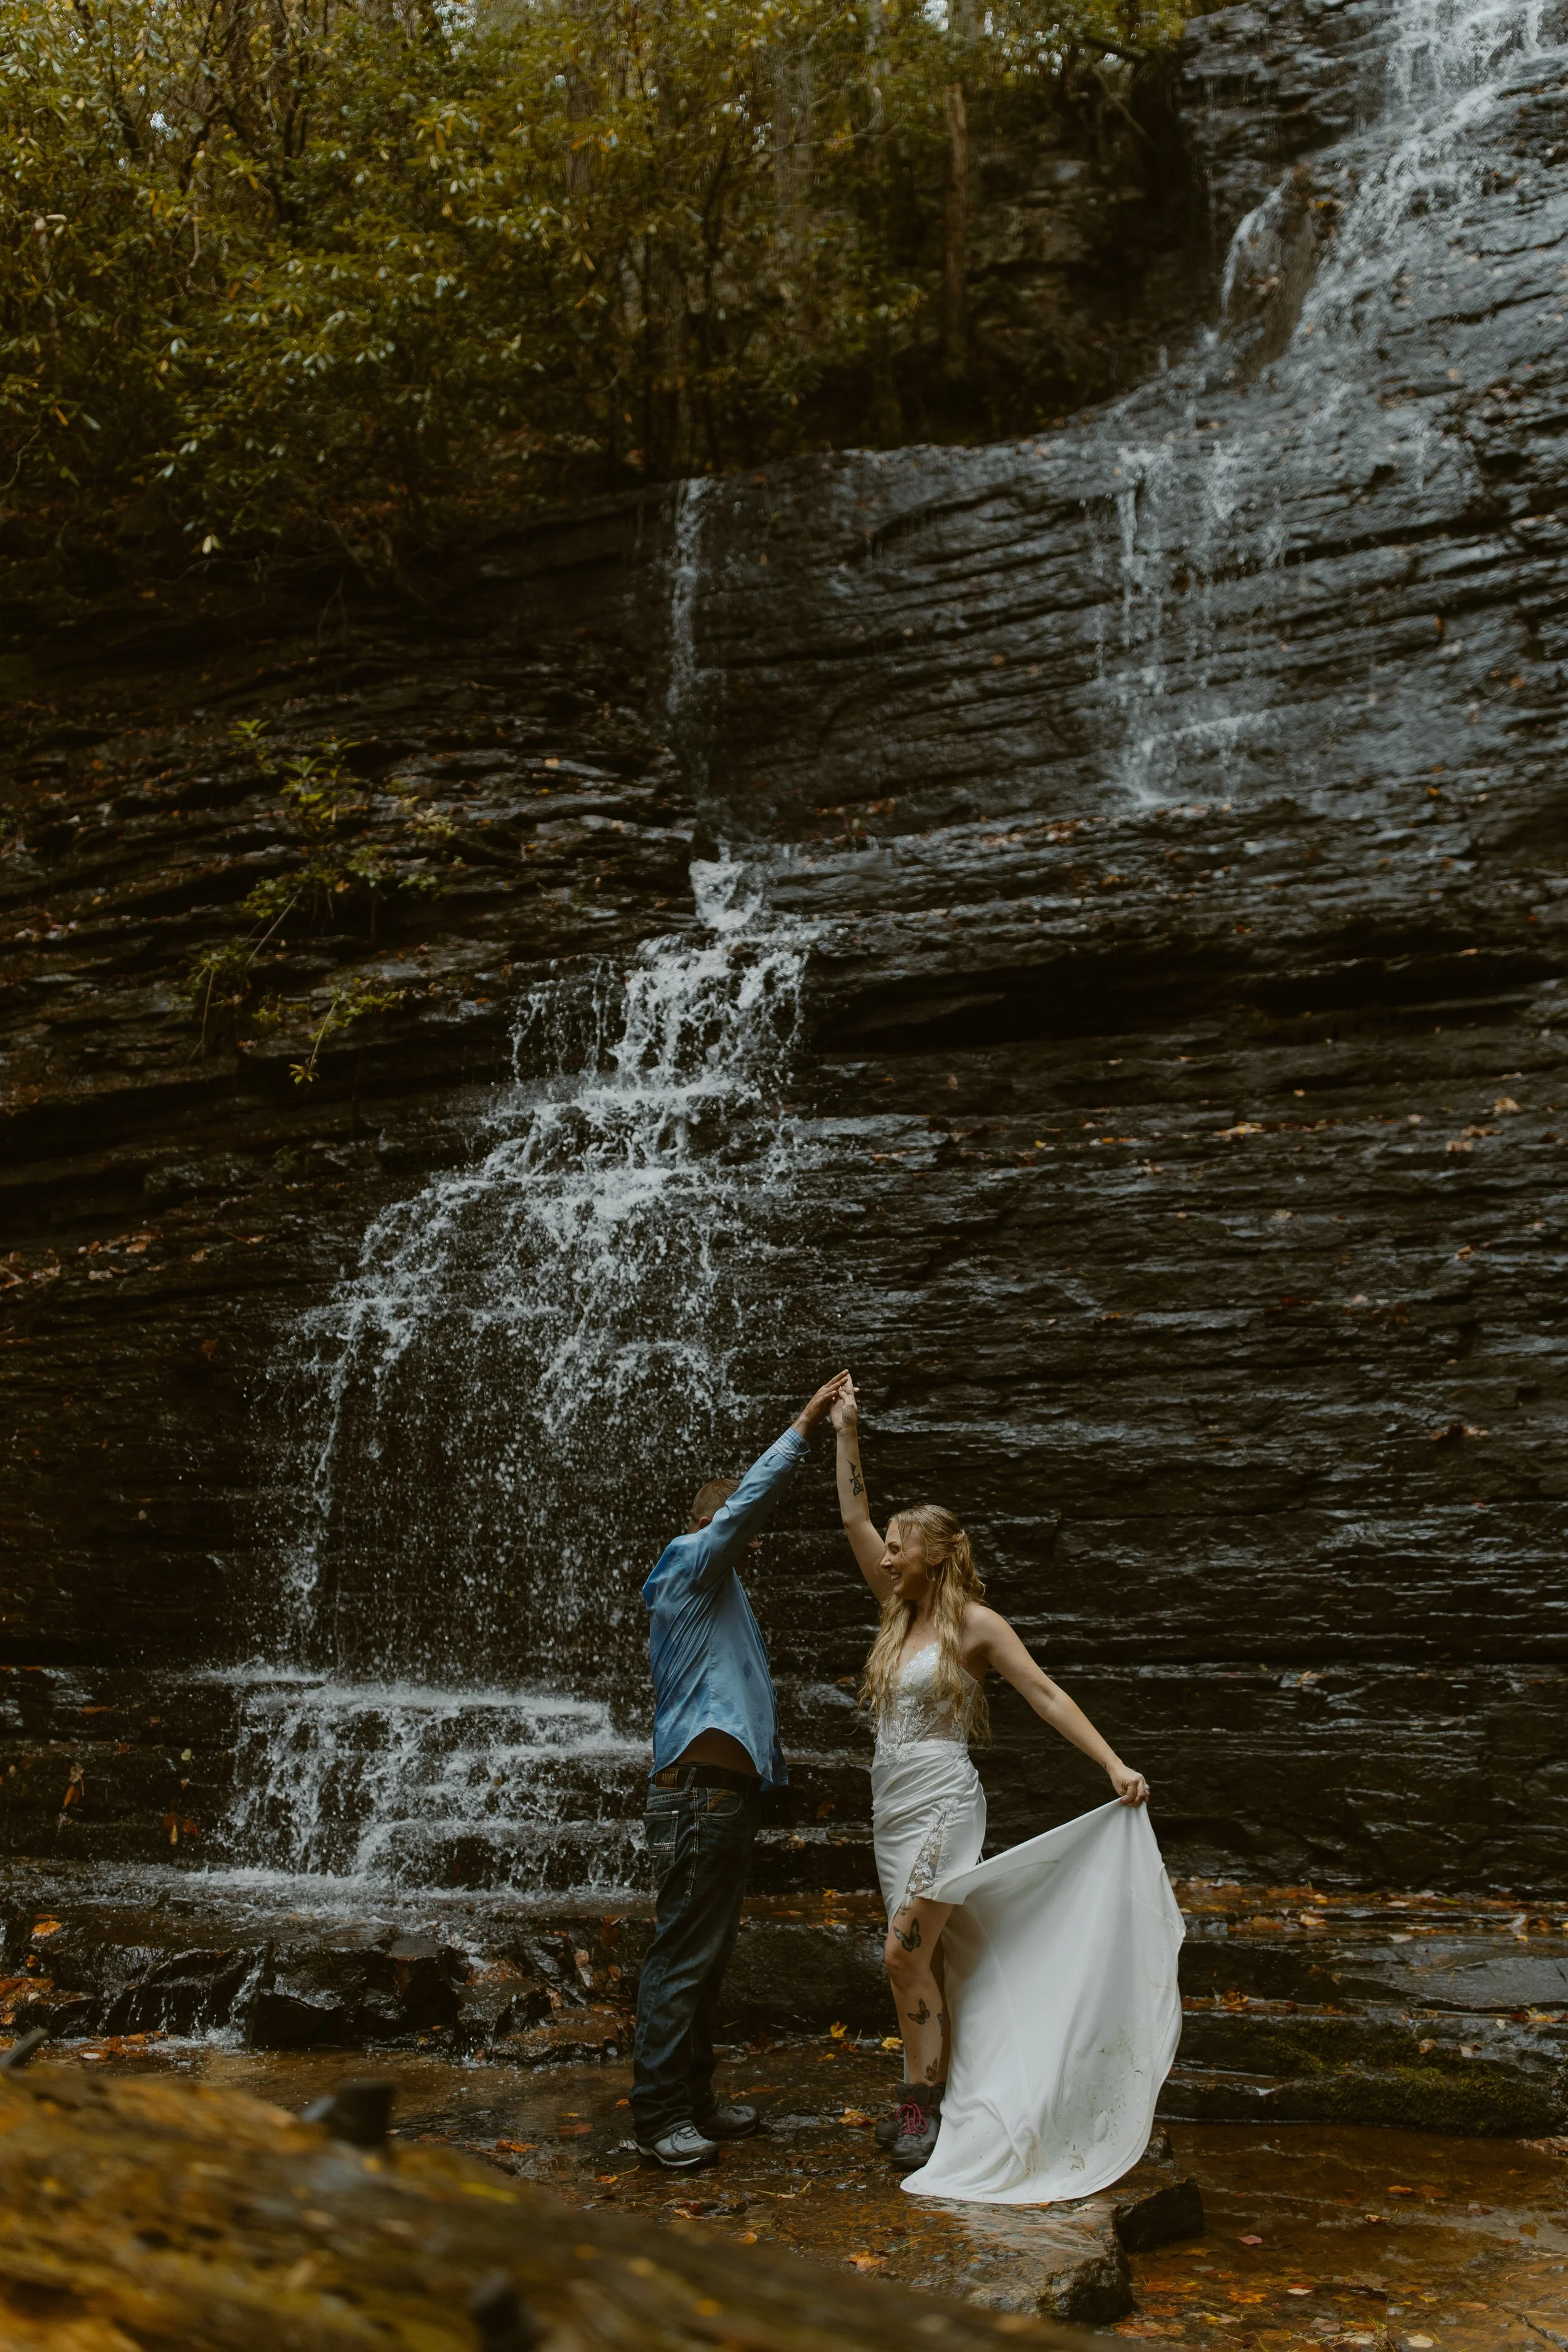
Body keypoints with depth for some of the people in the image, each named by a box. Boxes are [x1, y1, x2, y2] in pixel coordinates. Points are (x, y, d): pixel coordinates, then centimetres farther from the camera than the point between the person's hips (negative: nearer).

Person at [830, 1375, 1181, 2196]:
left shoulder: (975, 1624, -7)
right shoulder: (900, 1611, 10)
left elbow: (1046, 1695, -9)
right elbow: (854, 1520, 11)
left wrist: (1114, 1764, -17)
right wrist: (846, 1434, 11)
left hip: (942, 1802, -7)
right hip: (891, 1802, 7)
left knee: (907, 1954, -11)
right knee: (923, 1959, 9)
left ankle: (923, 2104, -2)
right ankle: (933, 2098, 16)